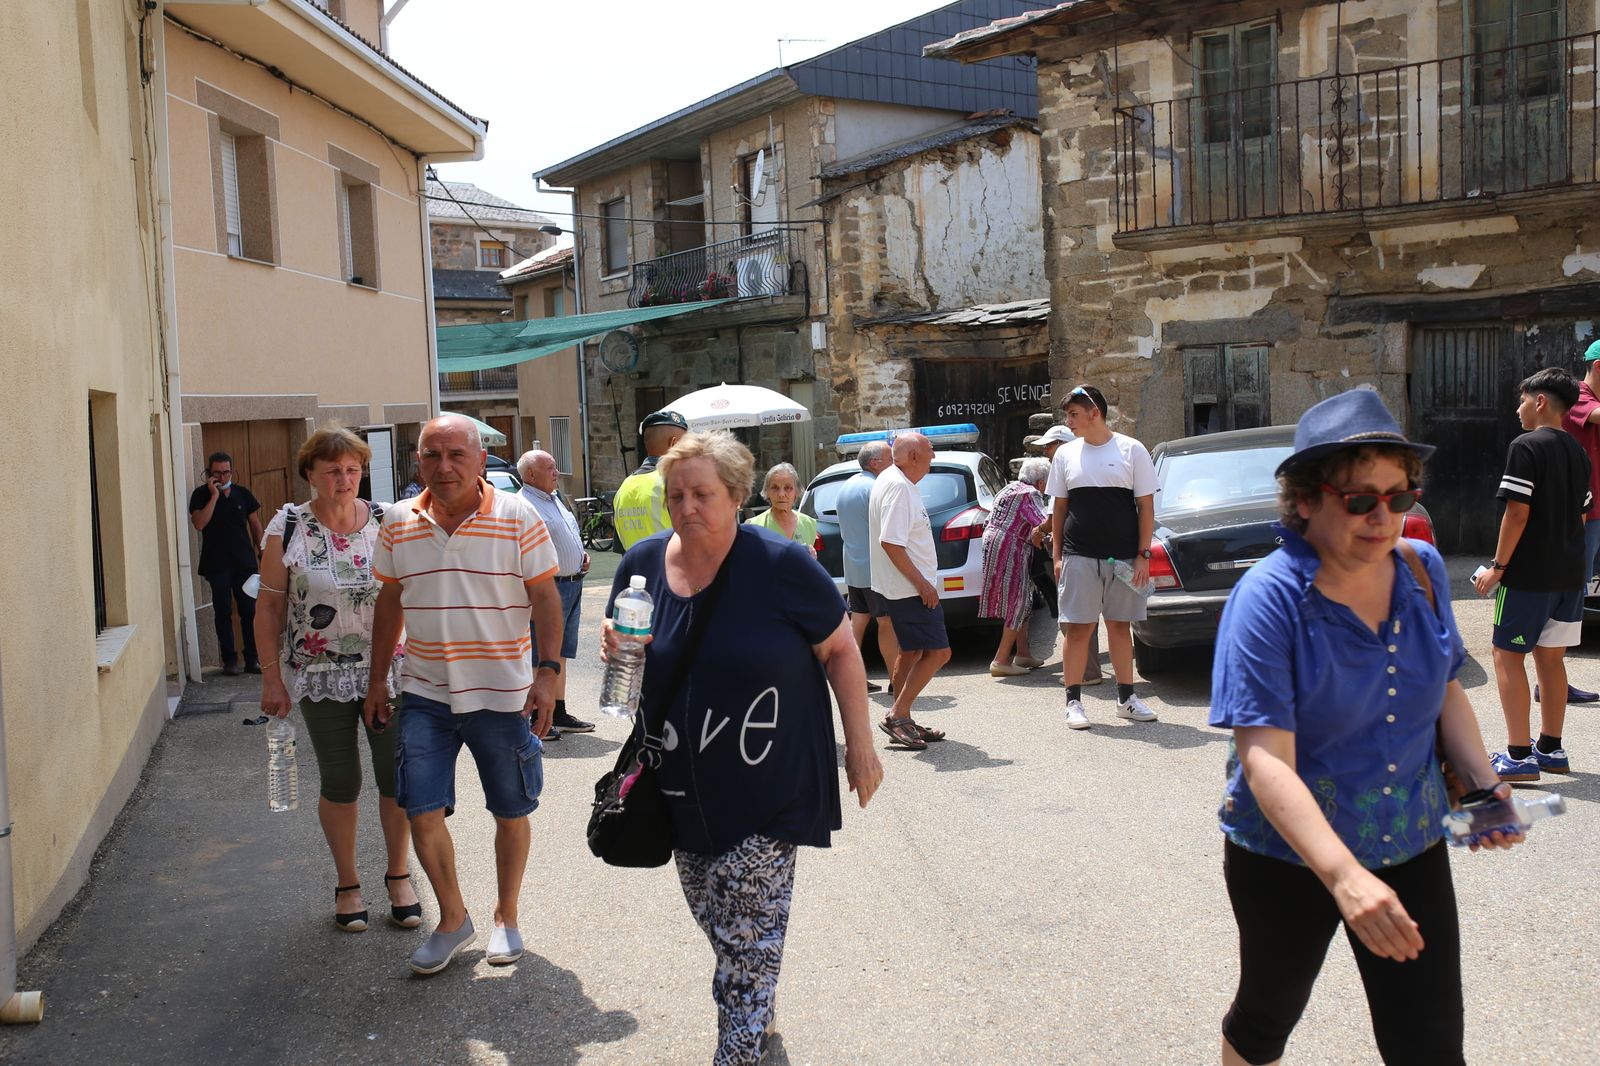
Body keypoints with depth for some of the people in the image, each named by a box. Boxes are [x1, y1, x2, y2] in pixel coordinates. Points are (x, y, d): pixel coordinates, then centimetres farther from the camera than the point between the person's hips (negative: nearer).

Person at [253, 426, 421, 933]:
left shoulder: (387, 523, 0)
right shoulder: (287, 528, -3)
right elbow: (269, 607, 1)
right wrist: (271, 676, -3)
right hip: (320, 677, -1)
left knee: (398, 777, 4)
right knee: (339, 783, 7)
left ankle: (399, 876, 24)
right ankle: (348, 885, 25)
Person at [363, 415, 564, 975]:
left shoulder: (518, 518, -8)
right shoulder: (398, 523, 2)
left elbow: (546, 598, -6)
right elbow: (389, 603, 12)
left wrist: (547, 671, -17)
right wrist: (377, 682, 12)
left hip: (501, 693, -2)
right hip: (424, 693, 2)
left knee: (511, 814, 10)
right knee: (421, 812, -2)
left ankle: (506, 917, 32)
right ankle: (452, 918, 21)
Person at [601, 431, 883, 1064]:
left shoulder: (781, 566, -14)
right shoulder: (644, 564, -1)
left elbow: (840, 651, -6)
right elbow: (624, 644, 14)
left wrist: (860, 744, -5)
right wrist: (615, 646, -10)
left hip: (768, 788, -5)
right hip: (682, 790, 5)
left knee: (749, 932, -4)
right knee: (715, 917, 17)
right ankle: (756, 1013, 40)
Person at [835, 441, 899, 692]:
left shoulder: (846, 487, 15)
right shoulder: (876, 488, -15)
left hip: (852, 568, 9)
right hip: (875, 568, -9)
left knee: (857, 620, 9)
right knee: (887, 622, -3)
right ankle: (896, 679, 1)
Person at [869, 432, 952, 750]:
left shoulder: (891, 480, 13)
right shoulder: (899, 487, -20)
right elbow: (891, 543, -26)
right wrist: (922, 584, -22)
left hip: (904, 588, 11)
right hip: (909, 588, -11)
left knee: (911, 652, 15)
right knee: (938, 652, -9)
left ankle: (902, 722, 20)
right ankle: (897, 715, -6)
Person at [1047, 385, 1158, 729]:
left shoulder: (1132, 450, 2)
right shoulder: (1066, 455, 8)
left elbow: (1146, 507, 2)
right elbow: (1059, 508, 12)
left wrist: (1143, 555, -4)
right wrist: (1056, 556, 5)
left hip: (1123, 557, -1)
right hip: (1079, 556, 1)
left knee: (1120, 626, 8)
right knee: (1078, 628, -2)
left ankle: (1126, 697, 20)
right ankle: (1073, 701, 5)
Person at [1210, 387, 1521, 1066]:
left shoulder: (1422, 570, -4)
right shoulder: (1269, 600, -23)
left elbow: (1444, 689, 11)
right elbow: (1266, 760, -29)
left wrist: (1483, 782, -6)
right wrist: (1344, 877, -40)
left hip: (1410, 849, 4)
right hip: (1289, 857, -4)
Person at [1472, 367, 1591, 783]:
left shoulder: (1526, 447, -12)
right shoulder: (1578, 453, 12)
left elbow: (1518, 512, -17)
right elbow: (1582, 515, 15)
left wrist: (1498, 566, -12)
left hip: (1529, 573, -8)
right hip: (1570, 573, 8)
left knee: (1508, 655, -2)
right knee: (1550, 657, 15)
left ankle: (1519, 756, -5)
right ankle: (1550, 749, 22)